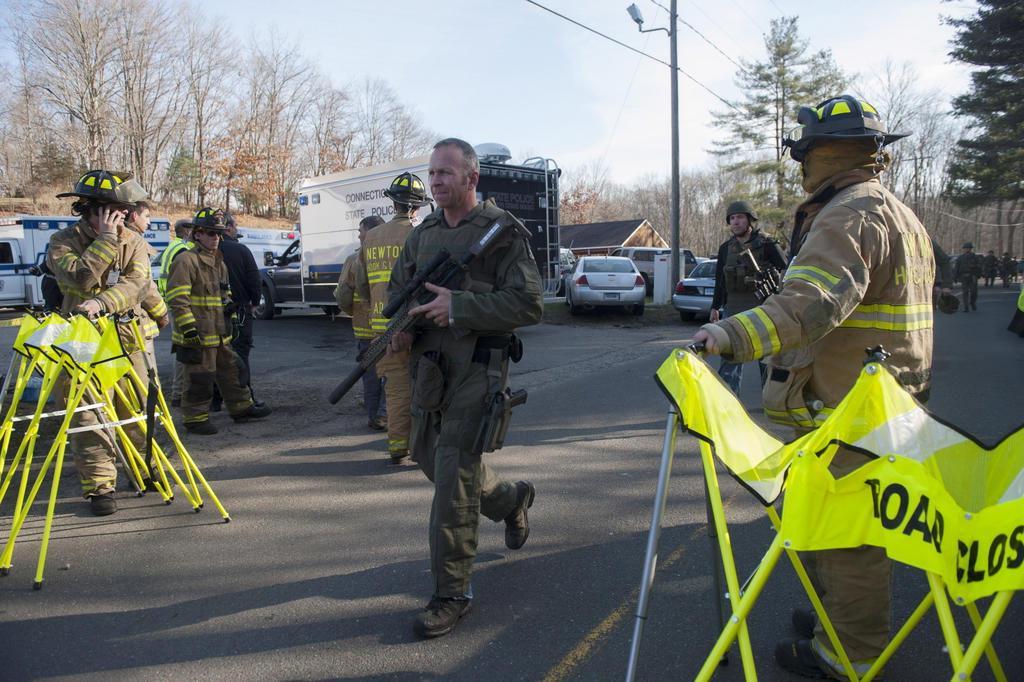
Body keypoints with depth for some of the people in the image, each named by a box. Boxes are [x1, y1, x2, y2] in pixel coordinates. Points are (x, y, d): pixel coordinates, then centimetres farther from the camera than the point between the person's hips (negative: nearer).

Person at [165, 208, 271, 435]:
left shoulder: (218, 261, 18)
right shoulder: (186, 261, -12)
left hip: (219, 334, 9)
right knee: (199, 378, -2)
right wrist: (189, 328, -23)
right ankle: (195, 419, 10)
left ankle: (242, 408, 29)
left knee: (231, 370, 17)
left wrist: (231, 318, 25)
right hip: (197, 336, -9)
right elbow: (177, 298, -19)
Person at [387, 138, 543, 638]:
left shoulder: (501, 229, -7)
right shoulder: (423, 233, 12)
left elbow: (529, 303, -14)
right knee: (428, 455, 17)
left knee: (453, 474, -10)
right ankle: (510, 499, 43)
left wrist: (458, 307, -21)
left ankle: (452, 593, 4)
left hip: (477, 366, -7)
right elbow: (397, 288, 21)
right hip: (429, 365, 7)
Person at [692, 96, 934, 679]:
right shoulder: (903, 216, 19)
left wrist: (735, 335, -43)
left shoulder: (848, 216, -17)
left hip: (844, 412, -11)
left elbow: (814, 303, -34)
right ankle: (838, 615, 36)